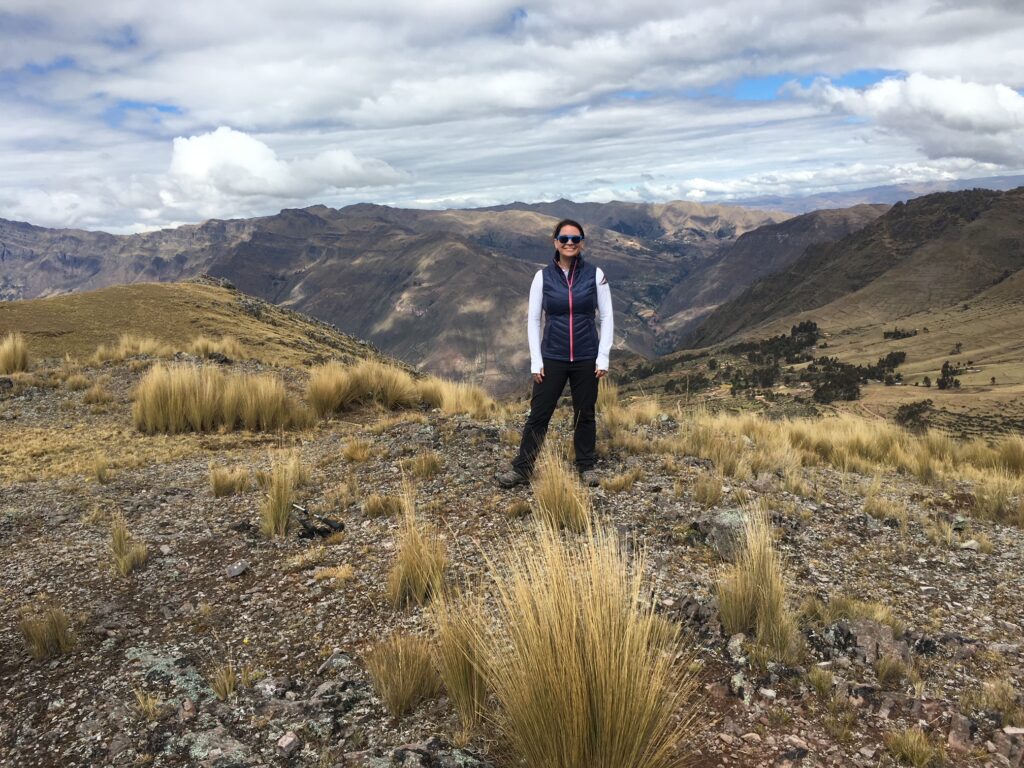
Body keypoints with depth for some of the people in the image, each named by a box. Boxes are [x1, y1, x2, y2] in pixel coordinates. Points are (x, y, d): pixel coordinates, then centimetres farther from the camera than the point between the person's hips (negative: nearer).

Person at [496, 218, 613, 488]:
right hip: (552, 358, 0)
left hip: (586, 358, 0)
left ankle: (586, 467, 26)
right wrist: (536, 362, -4)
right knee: (538, 414, 2)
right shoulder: (543, 276, -2)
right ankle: (521, 469, 10)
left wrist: (603, 357, -5)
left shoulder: (595, 274, -2)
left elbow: (606, 317, 1)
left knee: (585, 414, 12)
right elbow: (533, 320, 1)